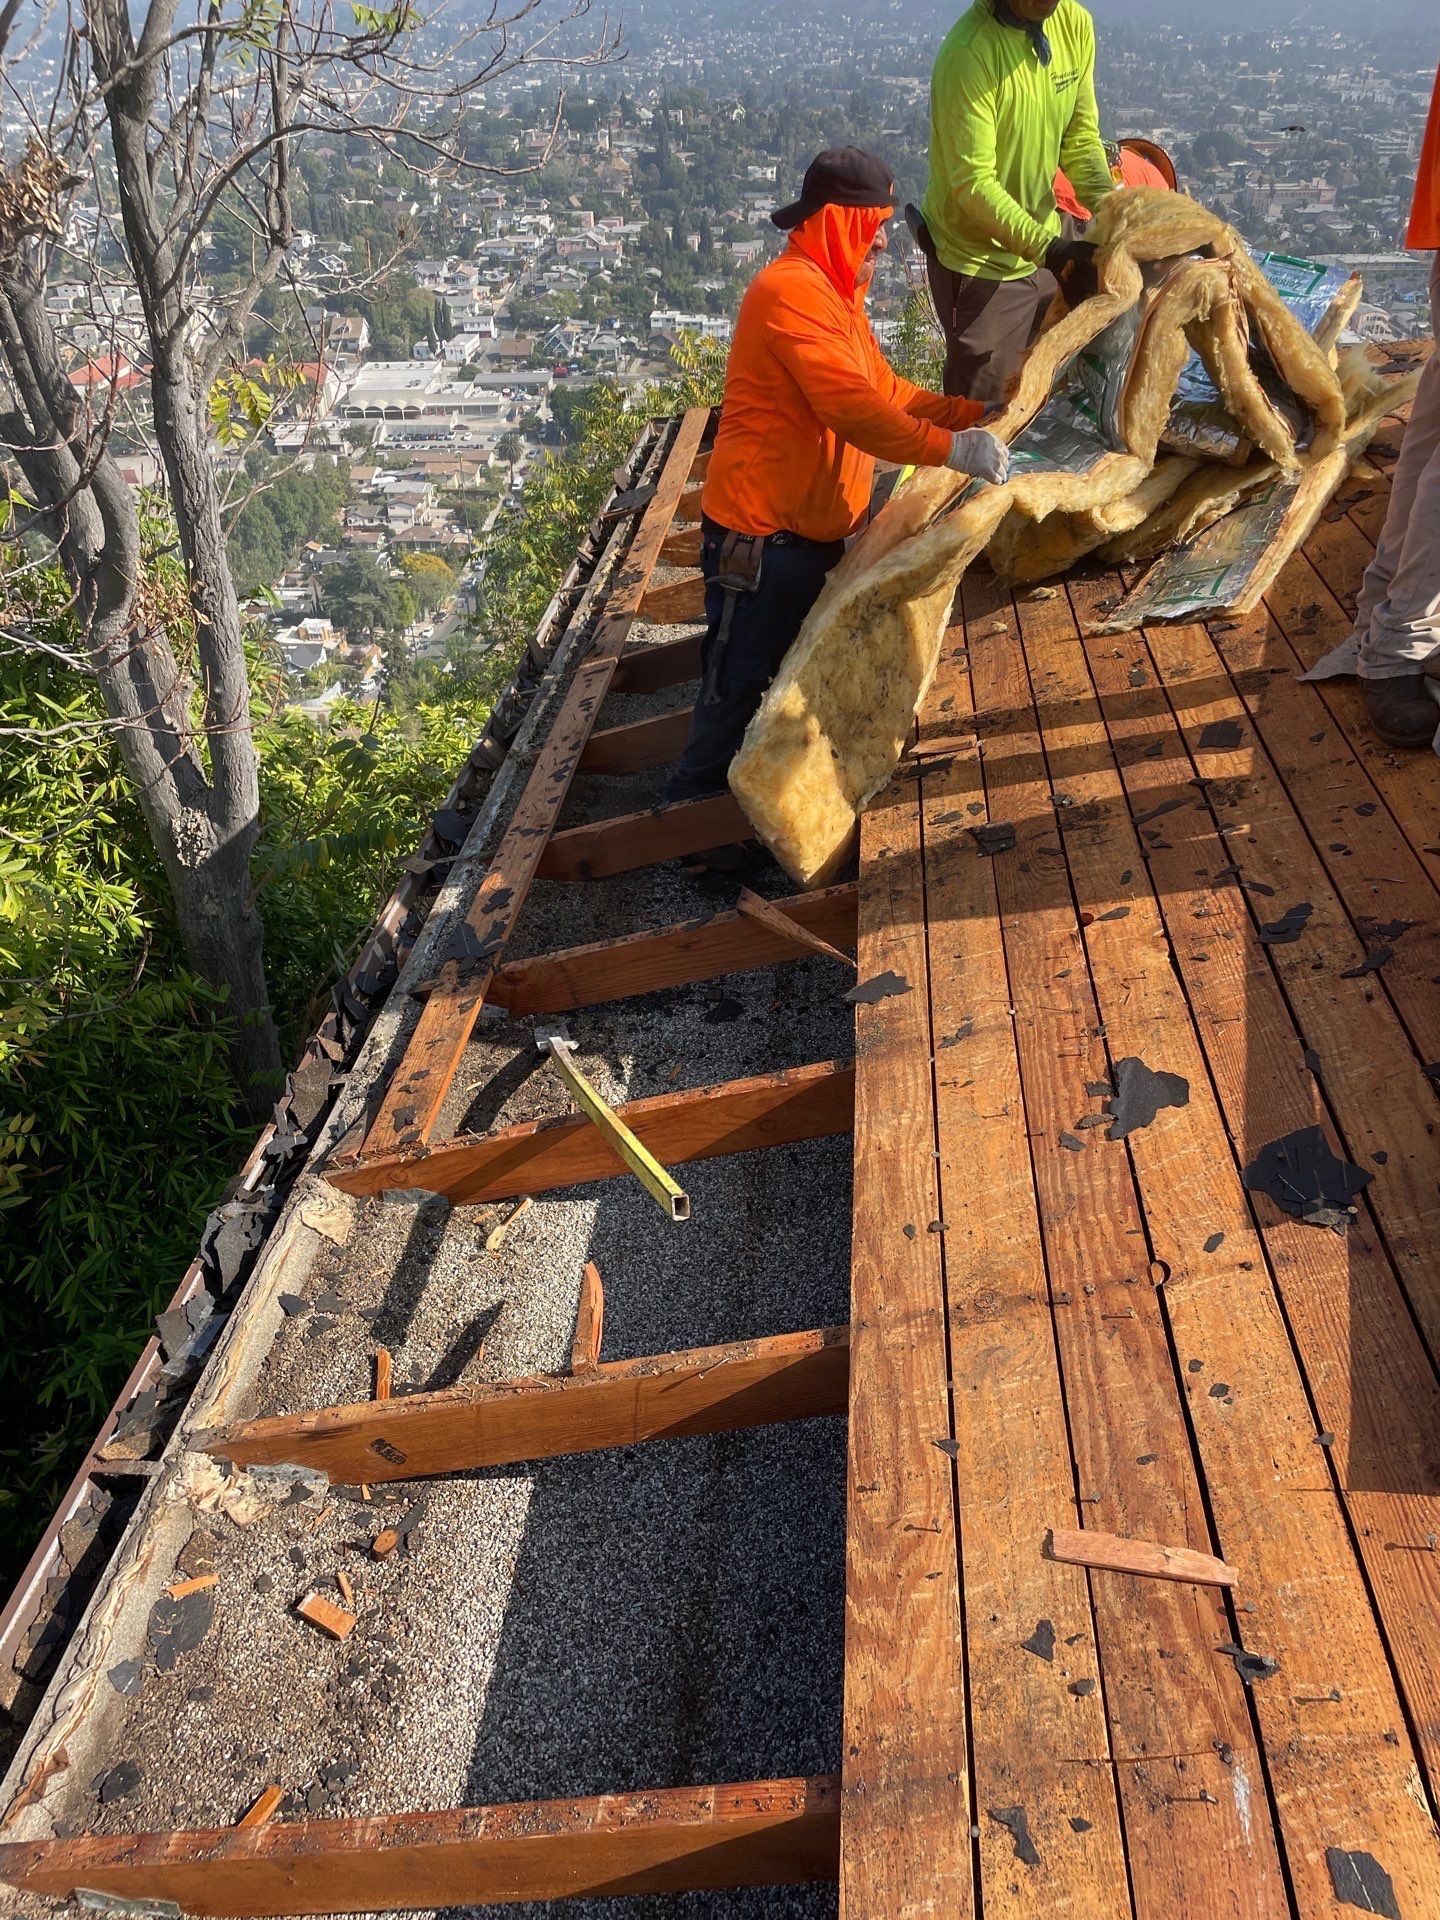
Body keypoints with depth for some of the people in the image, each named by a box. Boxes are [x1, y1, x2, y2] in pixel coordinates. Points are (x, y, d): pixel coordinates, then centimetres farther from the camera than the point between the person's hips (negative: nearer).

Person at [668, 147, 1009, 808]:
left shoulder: (838, 294, 15)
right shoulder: (793, 290, -20)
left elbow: (887, 389, 15)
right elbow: (853, 408, -29)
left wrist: (976, 413, 5)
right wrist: (950, 448, -29)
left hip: (814, 531, 10)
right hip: (761, 538, -10)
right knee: (738, 681, 2)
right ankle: (696, 799, 18)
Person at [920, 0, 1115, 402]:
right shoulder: (969, 53, -25)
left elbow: (1081, 136, 2)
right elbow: (974, 185, -27)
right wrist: (1051, 251, -32)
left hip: (1046, 235, 7)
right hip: (980, 259, -7)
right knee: (987, 406, 1)